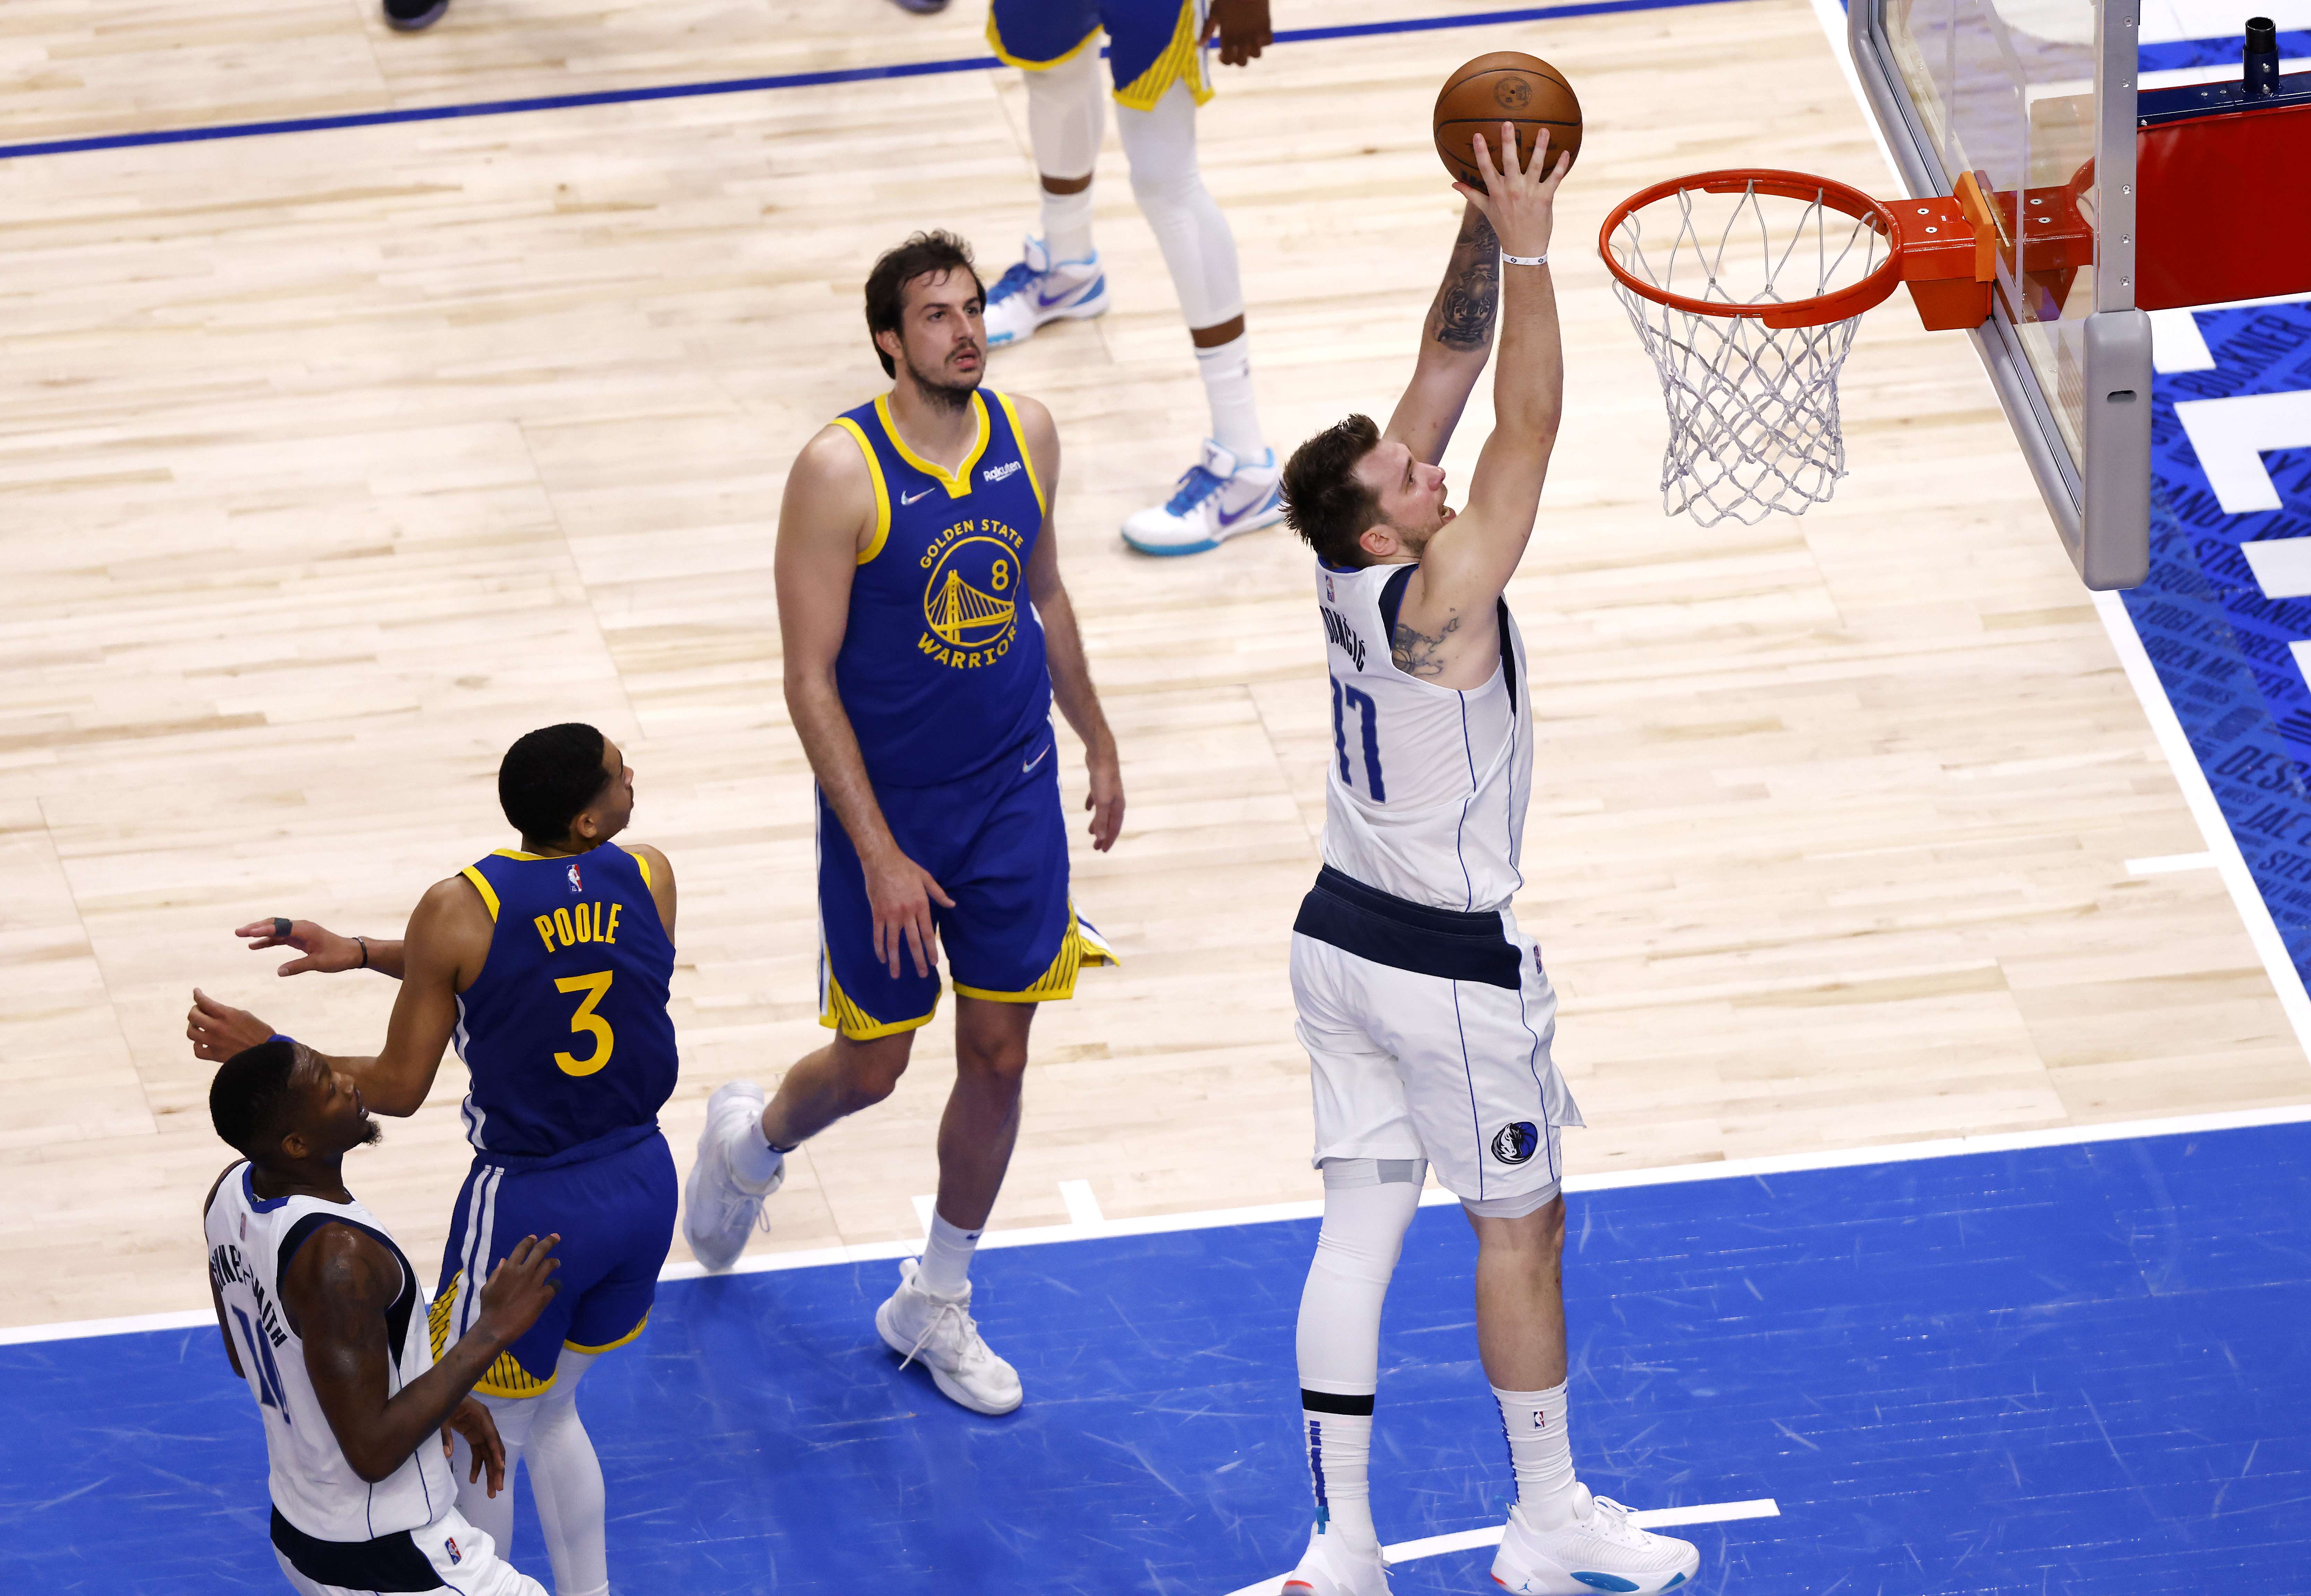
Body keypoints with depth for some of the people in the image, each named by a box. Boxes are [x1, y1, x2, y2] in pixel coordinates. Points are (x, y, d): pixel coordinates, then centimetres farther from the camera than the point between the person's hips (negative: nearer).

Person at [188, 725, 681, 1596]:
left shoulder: (460, 912, -20)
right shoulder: (650, 878, -7)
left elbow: (399, 1088, -11)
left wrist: (265, 1050, 1)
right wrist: (362, 953, 11)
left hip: (530, 1208, -5)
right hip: (643, 1186, 5)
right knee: (552, 1410, 28)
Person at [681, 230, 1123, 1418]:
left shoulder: (1027, 433, -4)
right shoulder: (840, 471, -21)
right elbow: (809, 678, -18)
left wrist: (1096, 740, 19)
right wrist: (879, 855, -20)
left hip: (1015, 795, 5)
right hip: (889, 810, -4)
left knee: (999, 1056, 9)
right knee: (871, 1067, 8)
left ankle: (936, 1305, 28)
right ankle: (751, 1139, 44)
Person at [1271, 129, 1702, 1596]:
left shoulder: (1357, 559, -4)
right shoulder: (1438, 595, -25)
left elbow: (1450, 369, -2)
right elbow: (1530, 427, -29)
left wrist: (1484, 229, -11)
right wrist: (1526, 248, -30)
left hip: (1342, 936, 8)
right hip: (1450, 966, -8)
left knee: (1362, 1226, 9)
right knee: (1522, 1226, 10)